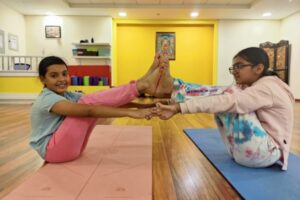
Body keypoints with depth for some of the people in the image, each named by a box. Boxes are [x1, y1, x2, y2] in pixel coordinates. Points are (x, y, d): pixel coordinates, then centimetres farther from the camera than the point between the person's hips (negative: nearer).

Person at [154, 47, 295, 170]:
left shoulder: (267, 87, -19)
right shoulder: (251, 87, 12)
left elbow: (228, 101, -33)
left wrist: (179, 108, -38)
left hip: (265, 152, -8)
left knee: (229, 94, -19)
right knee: (223, 94, -1)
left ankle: (178, 96, -12)